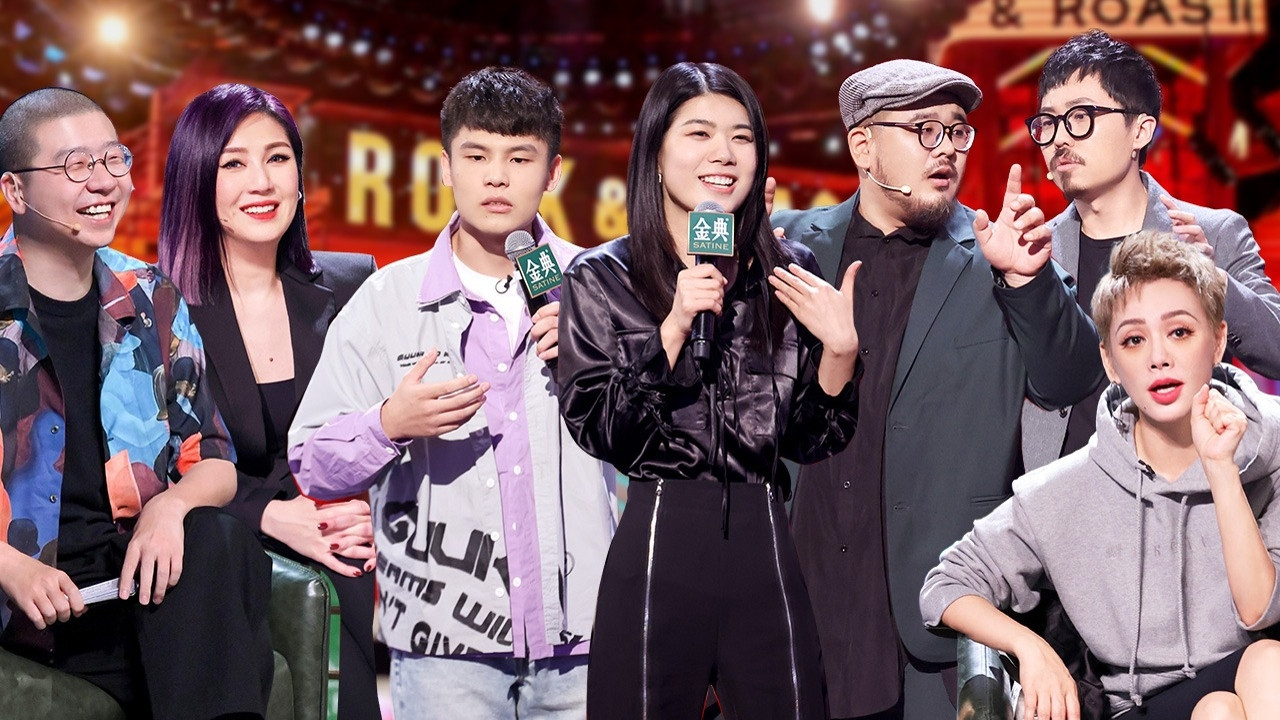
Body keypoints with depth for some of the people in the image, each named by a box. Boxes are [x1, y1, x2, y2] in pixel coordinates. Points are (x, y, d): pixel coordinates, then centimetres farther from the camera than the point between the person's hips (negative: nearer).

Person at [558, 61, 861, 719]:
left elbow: (807, 439, 9)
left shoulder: (789, 274, 8)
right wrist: (675, 327, -17)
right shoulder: (601, 280, 0)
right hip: (656, 547, -2)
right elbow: (600, 432, -8)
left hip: (765, 545, 3)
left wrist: (840, 351, -8)